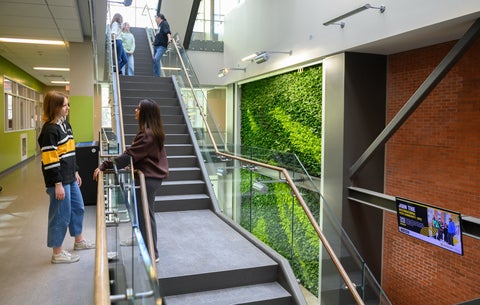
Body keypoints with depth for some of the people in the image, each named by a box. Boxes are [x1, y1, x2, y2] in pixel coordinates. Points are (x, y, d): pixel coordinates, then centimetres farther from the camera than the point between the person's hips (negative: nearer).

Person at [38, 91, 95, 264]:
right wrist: (57, 184, -21)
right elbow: (50, 160, -21)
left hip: (70, 178, 10)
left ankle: (79, 241, 39)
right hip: (59, 180, -10)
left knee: (78, 208, 20)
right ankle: (57, 253, 16)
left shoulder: (65, 124, 11)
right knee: (61, 214, 1)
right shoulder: (49, 130, -17)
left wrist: (75, 172, 21)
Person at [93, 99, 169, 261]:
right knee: (146, 213, 21)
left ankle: (152, 254, 11)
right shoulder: (154, 131, 9)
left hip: (149, 178, -10)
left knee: (145, 214, 0)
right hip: (154, 175, 10)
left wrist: (103, 166, -24)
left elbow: (128, 156, -26)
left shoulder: (146, 134, -22)